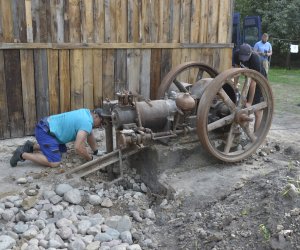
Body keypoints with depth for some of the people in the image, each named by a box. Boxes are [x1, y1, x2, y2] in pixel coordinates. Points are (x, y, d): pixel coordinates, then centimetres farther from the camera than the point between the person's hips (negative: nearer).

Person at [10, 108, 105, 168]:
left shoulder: (86, 113, 11)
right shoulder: (87, 123, -19)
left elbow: (90, 135, 25)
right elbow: (78, 147, -25)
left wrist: (96, 151, 29)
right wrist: (90, 158, -9)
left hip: (47, 128, 10)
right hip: (45, 131, -10)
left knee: (62, 150, 27)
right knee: (54, 162, -18)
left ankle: (32, 146, 24)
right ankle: (22, 155, -8)